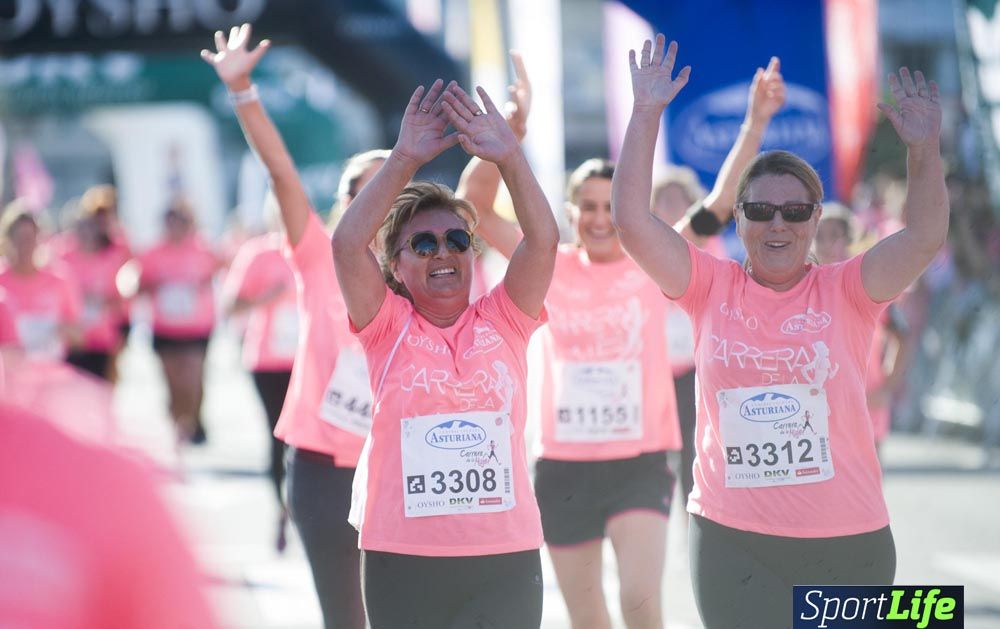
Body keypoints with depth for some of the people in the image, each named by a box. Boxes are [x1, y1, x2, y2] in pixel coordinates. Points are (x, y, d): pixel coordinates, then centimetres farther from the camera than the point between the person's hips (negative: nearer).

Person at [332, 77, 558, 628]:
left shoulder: (502, 322, 5)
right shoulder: (388, 327, 2)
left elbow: (543, 238, -7)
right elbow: (347, 243, -11)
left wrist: (509, 157, -18)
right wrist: (404, 160, -13)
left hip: (505, 560, 0)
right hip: (403, 561, 0)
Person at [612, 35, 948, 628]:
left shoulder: (846, 291, 0)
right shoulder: (711, 285, 2)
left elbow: (924, 237, -11)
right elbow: (633, 222, -6)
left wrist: (925, 147, -23)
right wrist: (646, 115, -11)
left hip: (847, 540, 0)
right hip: (733, 540, 0)